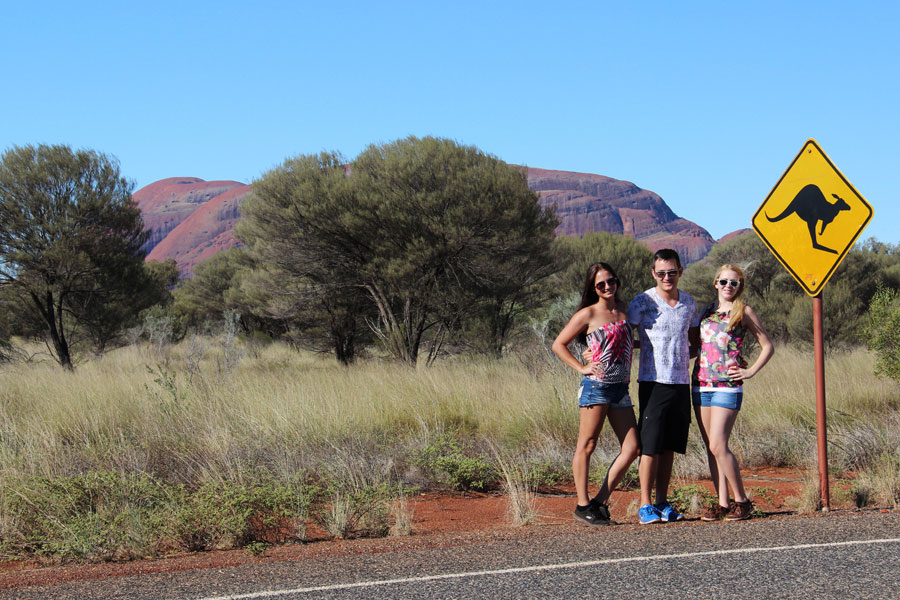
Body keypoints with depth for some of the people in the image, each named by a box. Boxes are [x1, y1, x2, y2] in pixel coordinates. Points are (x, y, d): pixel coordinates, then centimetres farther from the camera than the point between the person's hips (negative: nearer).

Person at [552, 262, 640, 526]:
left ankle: (601, 501, 8)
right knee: (587, 446, -1)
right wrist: (582, 368, -8)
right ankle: (583, 504, 4)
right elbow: (558, 344, -1)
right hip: (596, 386, -6)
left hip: (620, 387, 6)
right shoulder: (588, 314, -3)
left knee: (632, 448, 1)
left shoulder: (624, 310, 13)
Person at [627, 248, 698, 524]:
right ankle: (645, 505, -1)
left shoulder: (689, 303, 11)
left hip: (681, 382, 4)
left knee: (670, 448, 7)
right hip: (653, 381, -4)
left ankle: (662, 503, 14)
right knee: (650, 446, -6)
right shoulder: (643, 302, -4)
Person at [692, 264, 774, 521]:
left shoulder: (743, 312, 2)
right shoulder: (707, 311, 16)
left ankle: (742, 500, -2)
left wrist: (750, 371, -4)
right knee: (710, 447, 3)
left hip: (727, 386, -5)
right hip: (701, 384, 6)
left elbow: (767, 347, 6)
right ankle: (722, 503, 8)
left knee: (718, 446, -14)